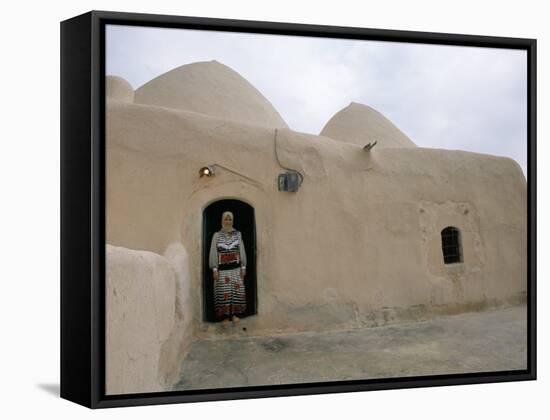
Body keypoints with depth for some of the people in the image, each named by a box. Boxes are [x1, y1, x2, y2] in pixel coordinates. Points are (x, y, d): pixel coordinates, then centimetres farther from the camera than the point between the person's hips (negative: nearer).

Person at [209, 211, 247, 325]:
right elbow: (213, 253, 0)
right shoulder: (217, 235, 2)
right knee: (224, 292, -3)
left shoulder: (238, 234, 6)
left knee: (237, 290, -1)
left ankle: (234, 314, 8)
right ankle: (225, 316, 3)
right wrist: (214, 269, -6)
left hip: (236, 268, 2)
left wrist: (243, 267, 4)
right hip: (222, 268, -2)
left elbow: (242, 251, 8)